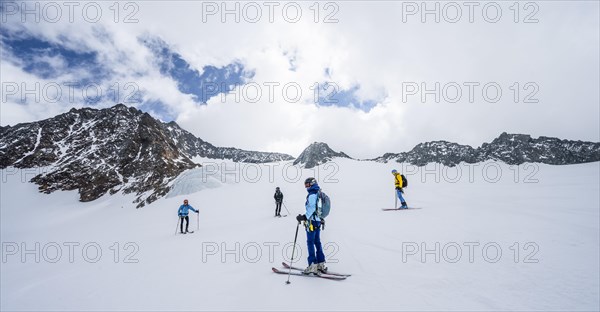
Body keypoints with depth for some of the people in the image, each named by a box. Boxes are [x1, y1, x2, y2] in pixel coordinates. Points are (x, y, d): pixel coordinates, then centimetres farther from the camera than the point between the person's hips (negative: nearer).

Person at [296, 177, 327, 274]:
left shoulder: (312, 195, -14)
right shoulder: (319, 194, 14)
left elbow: (312, 209, -22)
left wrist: (304, 217, -19)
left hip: (311, 222, -9)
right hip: (318, 221, 9)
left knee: (310, 243, -3)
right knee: (317, 242, 14)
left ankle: (313, 265, 0)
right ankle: (321, 264, 20)